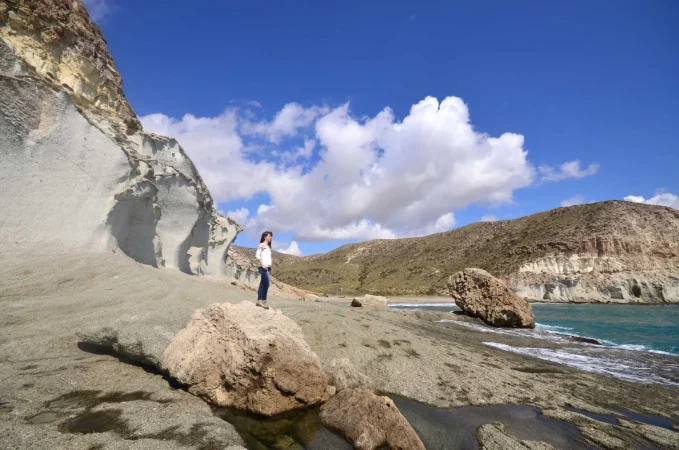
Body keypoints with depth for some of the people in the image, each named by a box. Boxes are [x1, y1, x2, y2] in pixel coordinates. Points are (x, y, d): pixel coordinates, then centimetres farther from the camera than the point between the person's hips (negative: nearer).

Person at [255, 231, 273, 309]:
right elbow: (257, 255, -10)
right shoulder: (261, 245, -1)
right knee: (266, 283, -13)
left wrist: (270, 267, 10)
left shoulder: (268, 246, 21)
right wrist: (262, 264, -17)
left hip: (268, 267, 8)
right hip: (263, 267, -8)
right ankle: (263, 300, -7)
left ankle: (259, 300, 8)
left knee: (263, 284, 6)